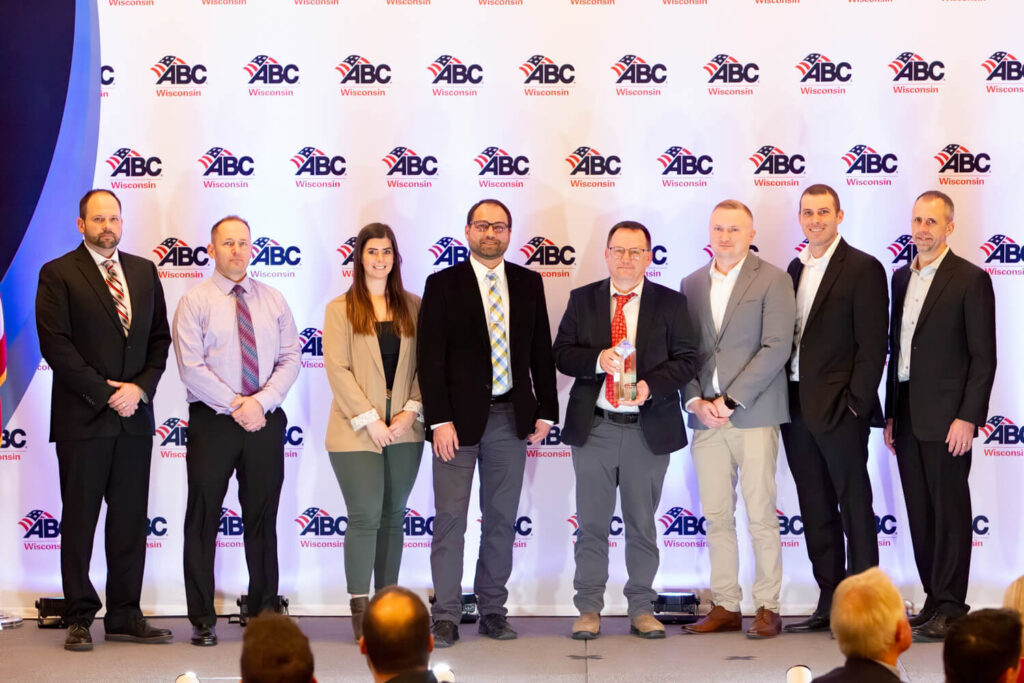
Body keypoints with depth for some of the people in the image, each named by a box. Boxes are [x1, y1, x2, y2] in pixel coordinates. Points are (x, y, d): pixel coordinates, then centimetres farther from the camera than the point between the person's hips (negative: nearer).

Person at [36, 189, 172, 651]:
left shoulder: (144, 271, 13)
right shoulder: (58, 274, -2)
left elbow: (159, 337, 12)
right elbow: (55, 344, -9)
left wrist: (141, 387, -4)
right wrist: (105, 393, -12)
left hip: (135, 416, 4)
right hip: (82, 418, -4)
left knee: (131, 520, 6)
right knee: (79, 521, 2)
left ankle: (125, 616, 13)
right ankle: (79, 618, 9)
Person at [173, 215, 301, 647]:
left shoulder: (274, 301, 11)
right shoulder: (194, 303, 0)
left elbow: (290, 359, 4)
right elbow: (191, 368, -8)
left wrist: (261, 402, -11)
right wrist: (236, 407, -13)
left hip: (266, 421, 3)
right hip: (211, 422, -3)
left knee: (262, 519, 8)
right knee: (203, 520, 0)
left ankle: (265, 612, 16)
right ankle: (202, 620, 7)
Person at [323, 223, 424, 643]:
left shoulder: (412, 307, 10)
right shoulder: (340, 309, 3)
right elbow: (337, 368, -5)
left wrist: (411, 410, -7)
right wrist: (369, 419, -12)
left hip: (403, 430, 3)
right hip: (357, 430, -3)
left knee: (393, 515, 7)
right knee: (365, 516, -7)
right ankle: (359, 608, -2)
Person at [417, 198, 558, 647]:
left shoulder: (528, 283, 10)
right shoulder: (443, 285, 0)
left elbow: (541, 351, 12)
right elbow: (431, 357, -5)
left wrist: (546, 410, 4)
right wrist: (440, 420, -12)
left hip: (511, 416, 3)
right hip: (460, 416, -3)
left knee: (502, 518, 8)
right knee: (450, 518, -3)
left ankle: (493, 610, 16)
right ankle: (446, 615, 1)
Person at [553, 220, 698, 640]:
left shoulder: (670, 303, 5)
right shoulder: (583, 300, 7)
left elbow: (685, 359, 0)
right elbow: (562, 353, 3)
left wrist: (651, 386, -17)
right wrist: (597, 360, -17)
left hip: (649, 429, 0)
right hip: (594, 427, 1)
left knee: (642, 525, 7)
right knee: (592, 524, 5)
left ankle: (642, 609, 16)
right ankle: (588, 610, 12)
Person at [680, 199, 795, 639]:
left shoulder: (773, 281, -1)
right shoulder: (692, 284, 14)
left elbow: (776, 348, -9)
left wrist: (730, 400, -14)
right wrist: (696, 401, -4)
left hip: (753, 416, -4)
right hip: (705, 417, 5)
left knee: (761, 516, -3)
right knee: (716, 517, 7)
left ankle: (768, 608, 4)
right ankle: (725, 607, 13)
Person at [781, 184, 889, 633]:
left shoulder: (863, 269, -6)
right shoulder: (795, 269, 15)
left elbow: (872, 344, -10)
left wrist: (856, 403, -15)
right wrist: (783, 400, 8)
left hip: (839, 408, -7)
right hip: (797, 407, 7)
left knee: (854, 507, -2)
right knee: (816, 511, 11)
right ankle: (829, 602, 18)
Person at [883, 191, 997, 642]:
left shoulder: (971, 279, -6)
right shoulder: (901, 278, 14)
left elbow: (983, 356, -9)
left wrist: (968, 417, -15)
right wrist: (891, 414, 14)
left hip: (946, 417, -7)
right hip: (907, 415, 7)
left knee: (950, 511, -3)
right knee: (920, 513, 9)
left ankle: (950, 608, 1)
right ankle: (934, 600, 17)